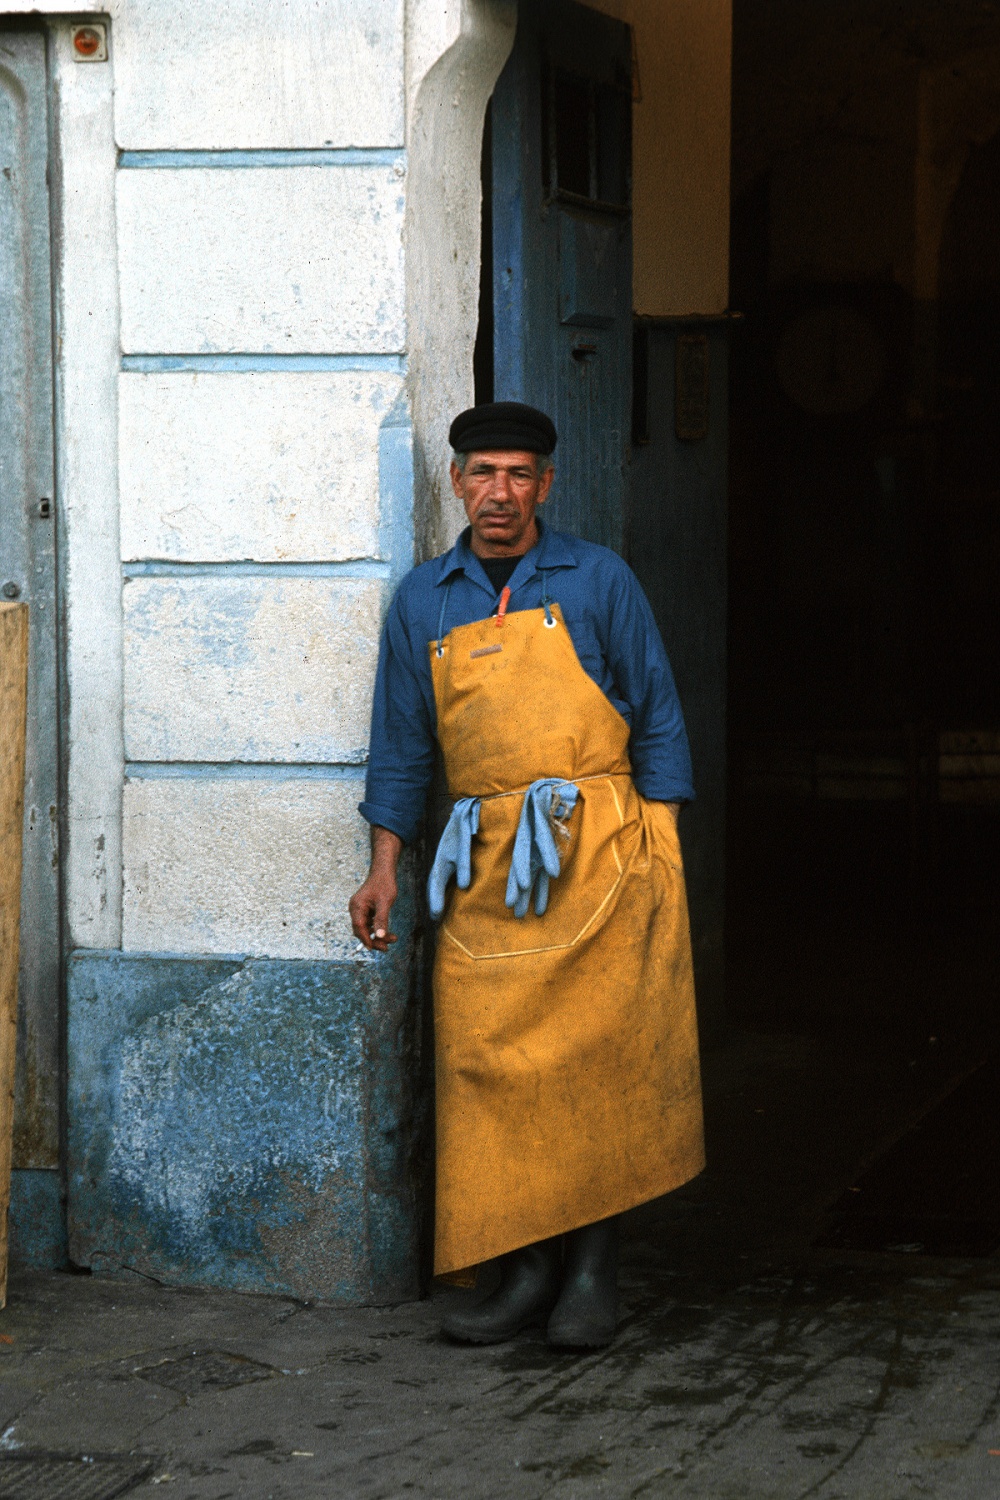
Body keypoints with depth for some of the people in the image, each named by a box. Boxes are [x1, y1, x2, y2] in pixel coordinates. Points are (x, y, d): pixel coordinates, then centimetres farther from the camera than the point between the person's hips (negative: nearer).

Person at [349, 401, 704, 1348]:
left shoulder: (598, 582, 5)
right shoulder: (422, 602, 12)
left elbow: (655, 718, 6)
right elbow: (401, 744, 15)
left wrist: (662, 848, -2)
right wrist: (383, 871, 9)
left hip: (596, 854, -3)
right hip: (483, 869, 3)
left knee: (598, 1059, -3)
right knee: (488, 1060, -2)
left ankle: (593, 1271, 5)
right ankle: (526, 1266, 6)